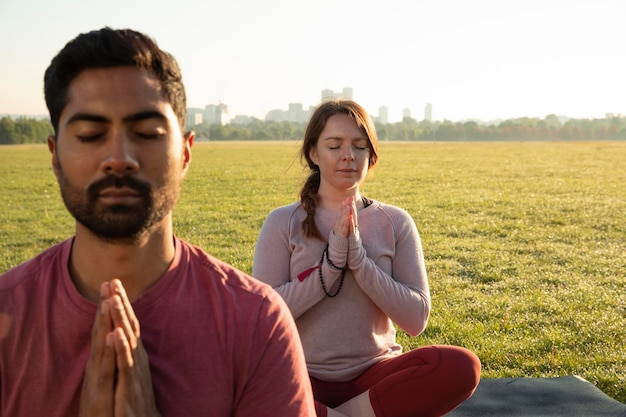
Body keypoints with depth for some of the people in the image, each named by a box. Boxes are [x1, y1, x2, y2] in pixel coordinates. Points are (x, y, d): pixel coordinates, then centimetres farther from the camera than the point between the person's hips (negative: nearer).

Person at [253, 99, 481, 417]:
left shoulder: (395, 223, 3)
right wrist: (332, 261, -17)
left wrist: (358, 258, -16)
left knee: (463, 366, -27)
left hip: (374, 373, 2)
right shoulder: (283, 223, -1)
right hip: (304, 376, -1)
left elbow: (416, 319, -4)